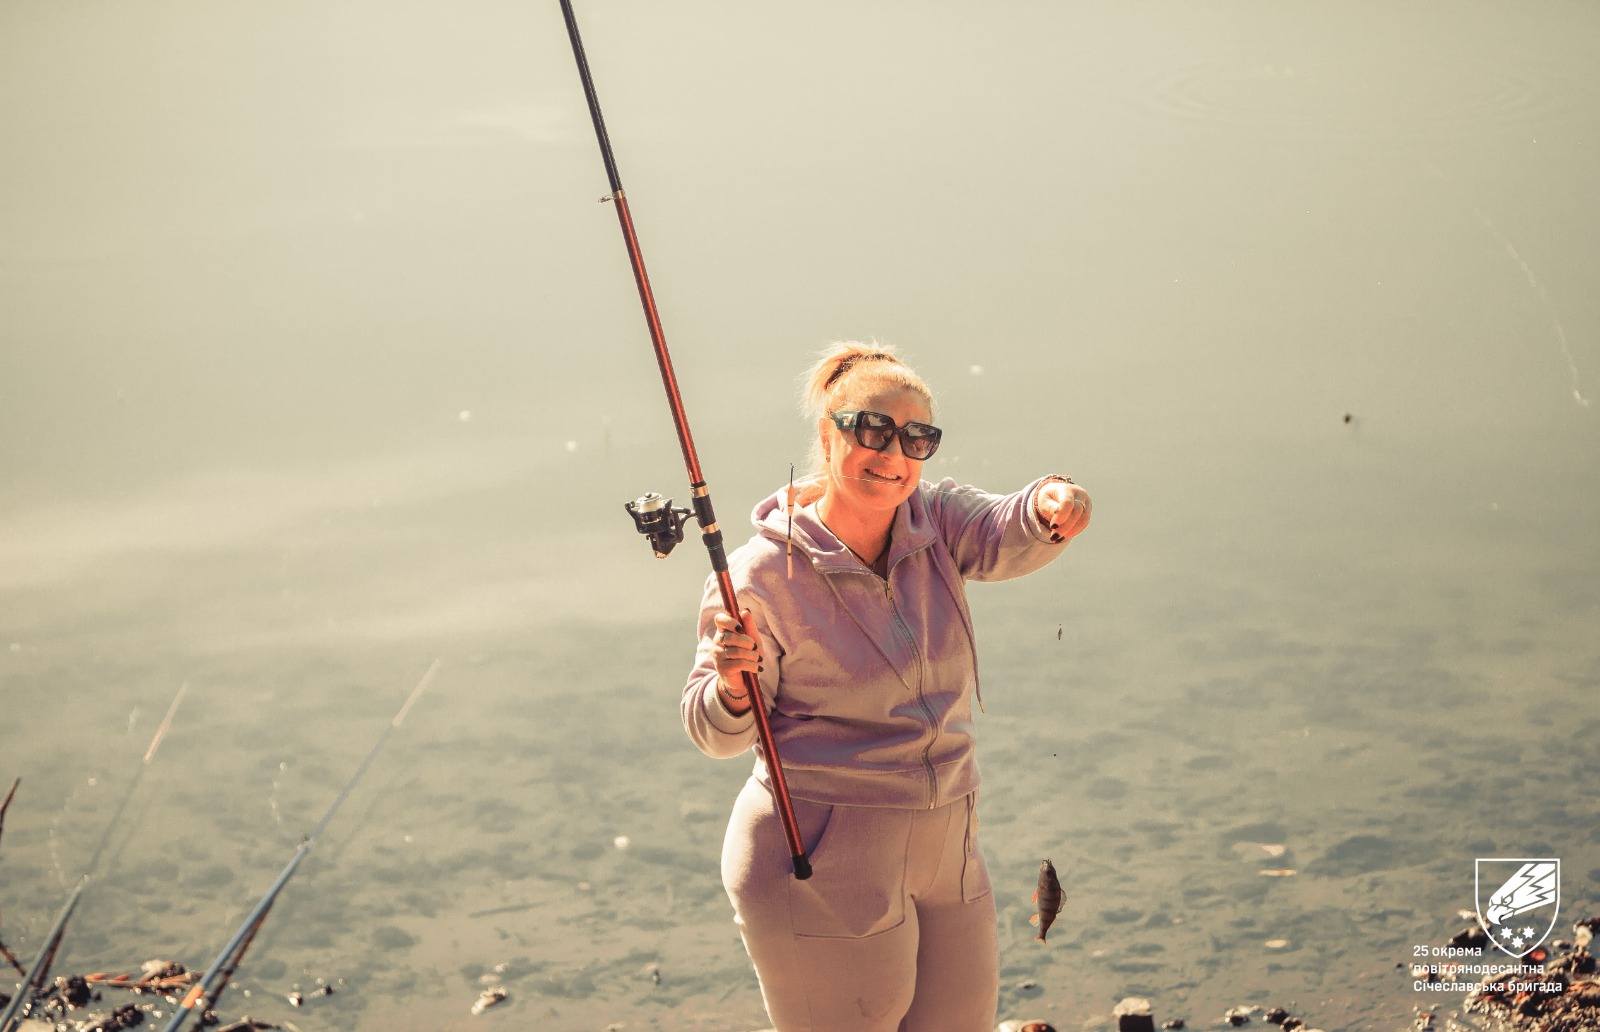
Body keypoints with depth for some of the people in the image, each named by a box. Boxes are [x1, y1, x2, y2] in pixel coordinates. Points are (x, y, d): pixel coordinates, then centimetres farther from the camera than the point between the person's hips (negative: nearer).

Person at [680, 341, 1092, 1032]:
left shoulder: (935, 518, 1)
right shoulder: (765, 574, -13)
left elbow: (1003, 539, -21)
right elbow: (716, 735, -9)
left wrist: (1050, 509, -42)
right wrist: (733, 682, -30)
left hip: (947, 857, 6)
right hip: (824, 870, -5)